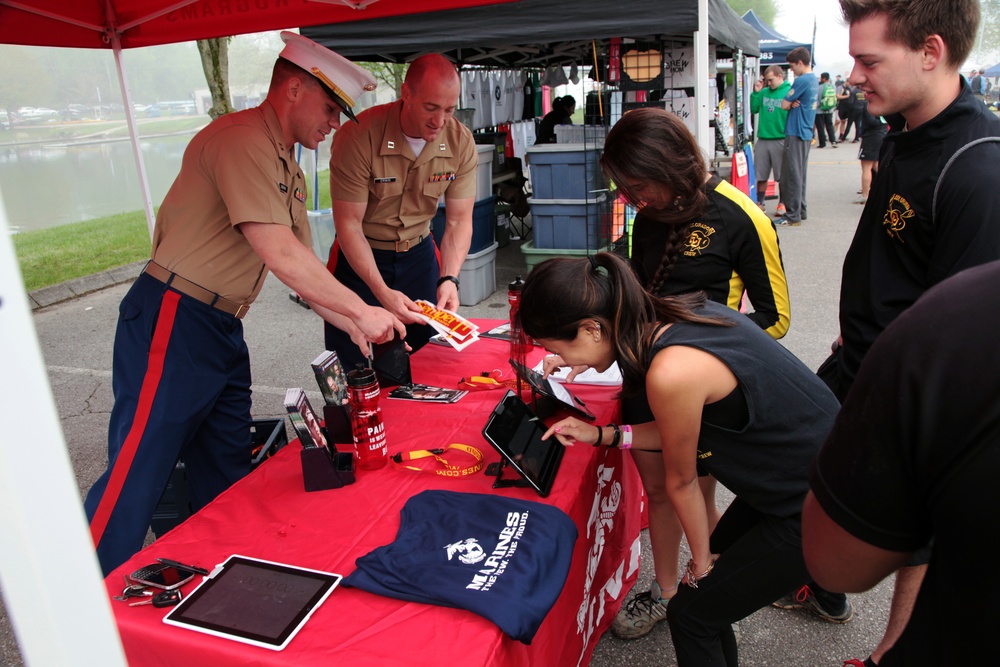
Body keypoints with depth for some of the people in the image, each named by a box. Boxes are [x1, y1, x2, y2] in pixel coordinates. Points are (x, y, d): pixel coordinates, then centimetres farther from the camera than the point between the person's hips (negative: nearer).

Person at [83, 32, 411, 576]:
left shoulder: (287, 170, 16)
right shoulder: (241, 140, -16)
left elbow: (302, 266, 17)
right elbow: (280, 255, -24)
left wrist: (353, 327, 6)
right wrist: (362, 311, -17)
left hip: (223, 330, 10)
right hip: (173, 323, -10)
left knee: (228, 479, 15)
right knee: (136, 473, -3)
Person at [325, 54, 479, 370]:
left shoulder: (461, 142, -12)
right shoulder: (358, 137, -23)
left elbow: (459, 221, -8)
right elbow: (349, 224, -21)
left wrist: (449, 278, -24)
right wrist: (381, 291, -31)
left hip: (419, 253, 3)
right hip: (360, 256, -3)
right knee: (350, 376, 2)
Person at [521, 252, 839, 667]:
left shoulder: (670, 373, -31)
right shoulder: (676, 316, -7)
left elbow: (681, 481, -13)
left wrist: (701, 562, 3)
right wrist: (600, 435, 5)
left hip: (816, 508, -8)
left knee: (691, 614, 6)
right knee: (715, 583, 20)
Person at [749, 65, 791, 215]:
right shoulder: (764, 92, 9)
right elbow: (753, 109, 11)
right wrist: (756, 92, 1)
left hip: (780, 140, -4)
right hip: (762, 139, 4)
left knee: (783, 175, 4)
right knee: (760, 175, 10)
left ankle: (782, 204, 16)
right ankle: (759, 202, 22)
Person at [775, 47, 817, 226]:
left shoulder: (802, 80, -16)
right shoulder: (814, 80, 14)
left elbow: (784, 105, -13)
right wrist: (794, 104, -7)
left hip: (795, 133, -10)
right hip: (807, 132, 10)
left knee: (791, 174, -6)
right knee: (800, 174, 15)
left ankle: (792, 215, -4)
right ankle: (800, 210, 21)